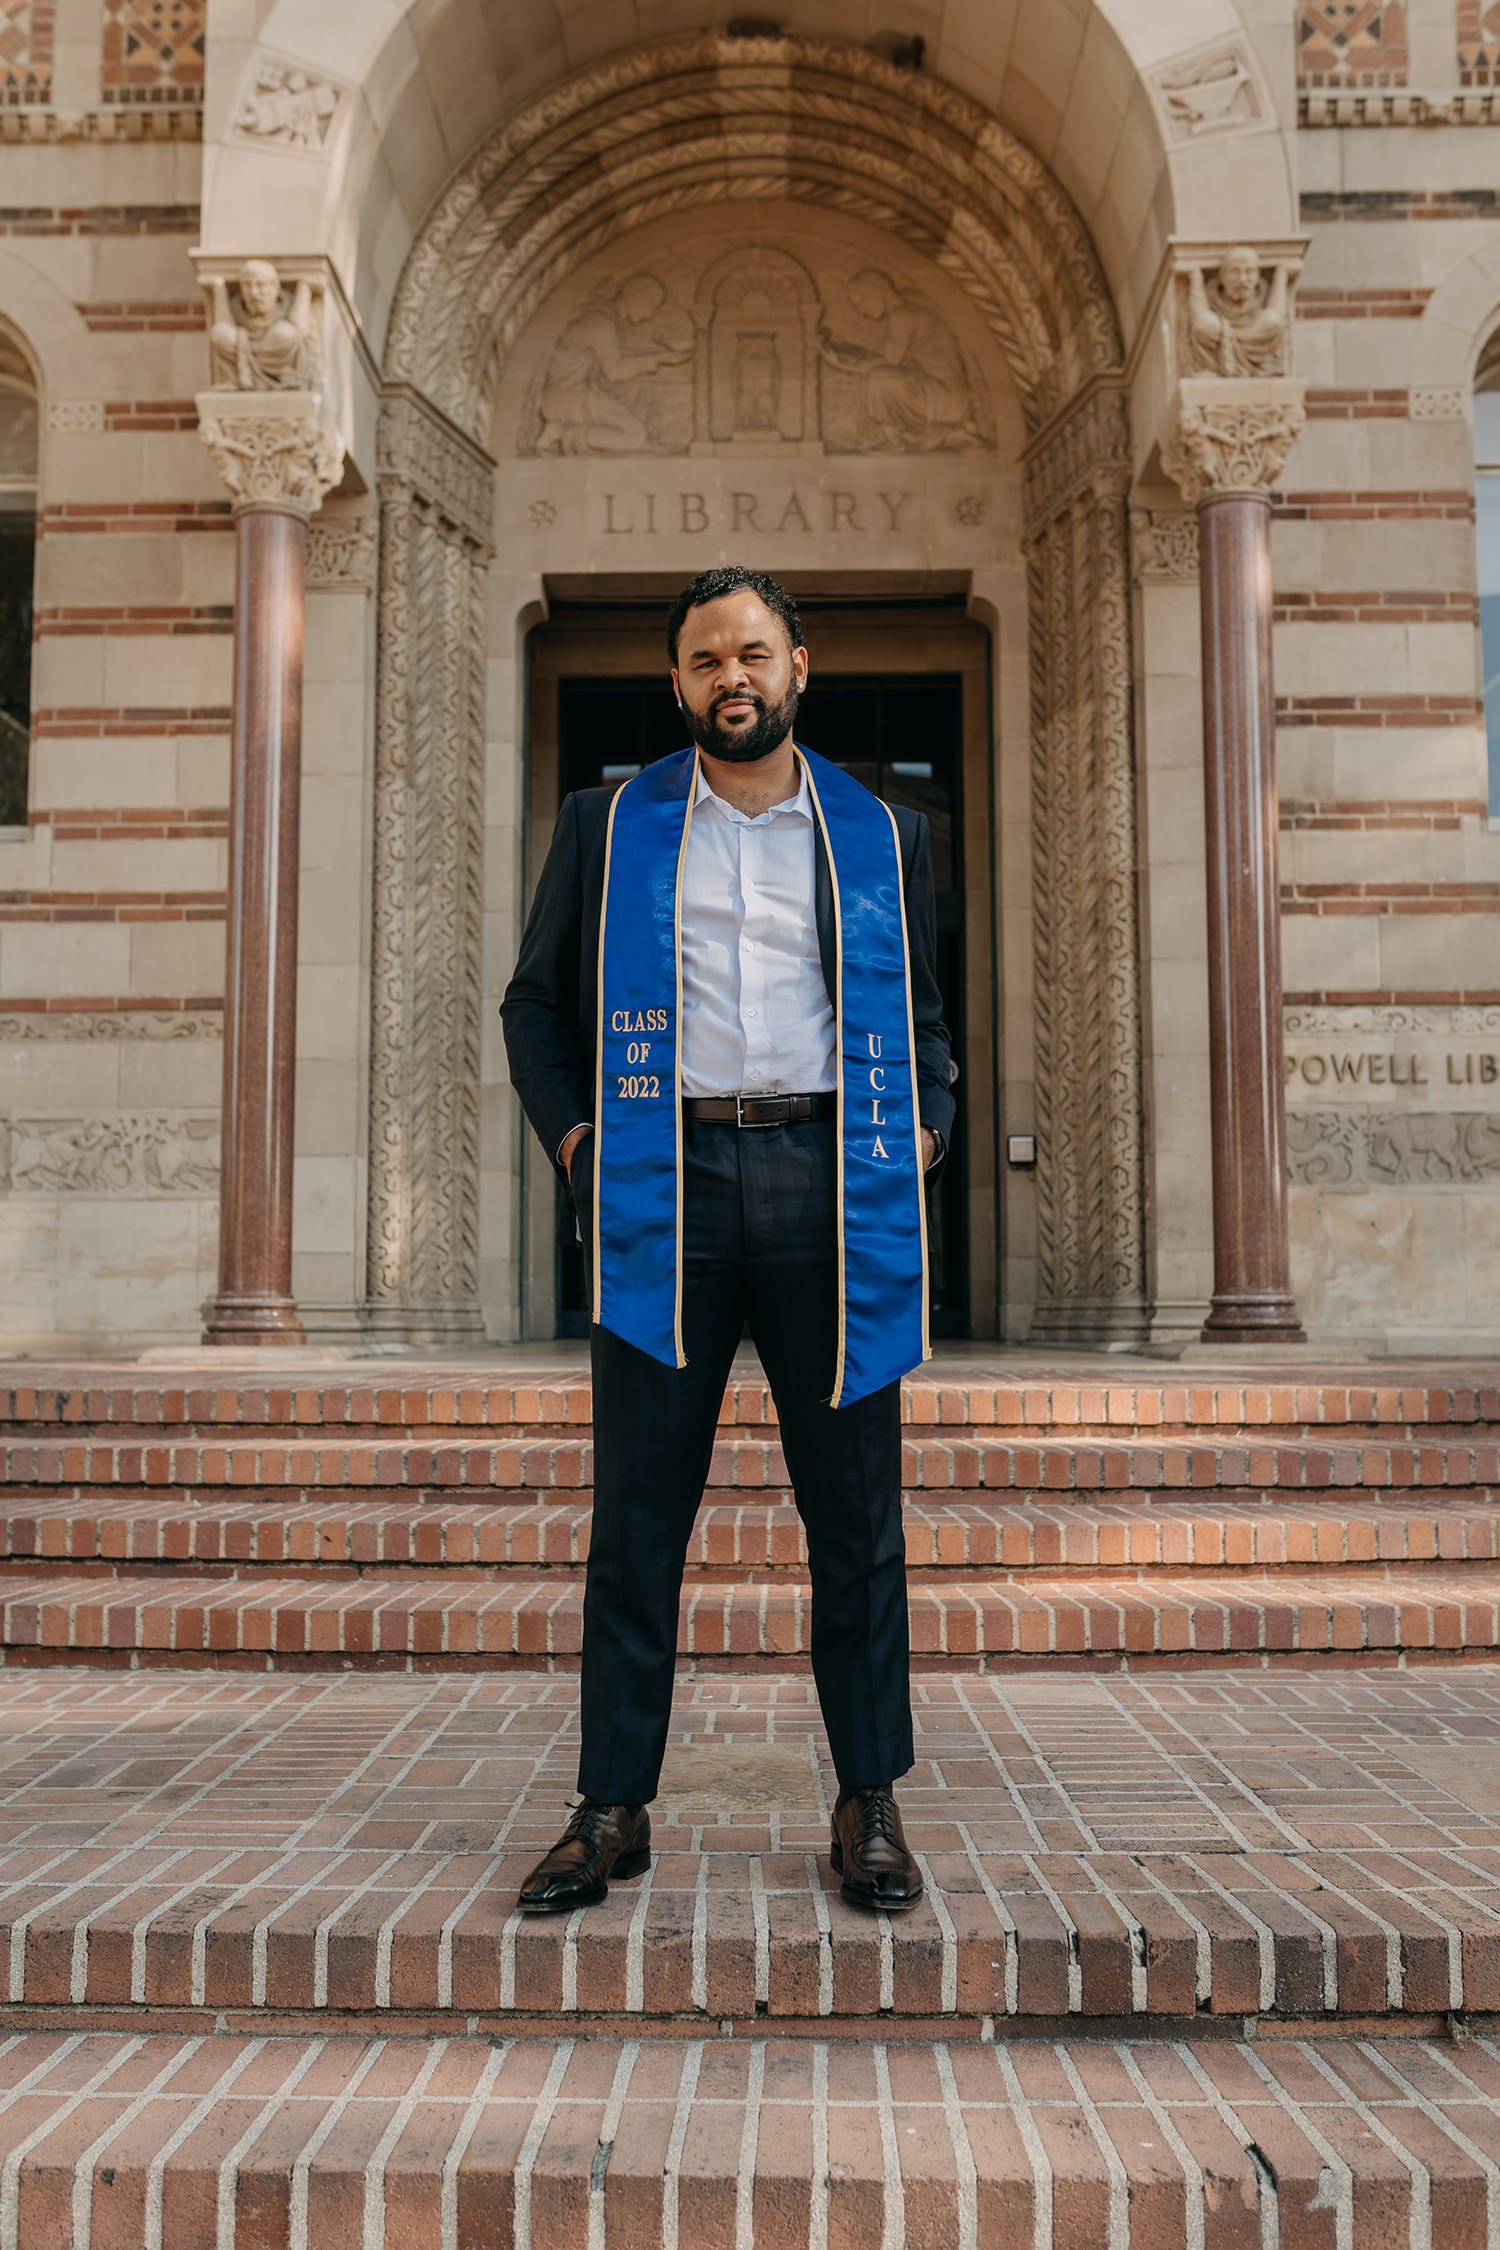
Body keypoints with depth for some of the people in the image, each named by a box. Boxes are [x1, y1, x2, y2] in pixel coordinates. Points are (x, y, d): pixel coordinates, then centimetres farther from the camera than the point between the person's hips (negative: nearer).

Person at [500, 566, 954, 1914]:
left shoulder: (884, 836, 15)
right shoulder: (607, 828, 13)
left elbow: (921, 1015, 22)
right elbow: (536, 1002, 16)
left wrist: (923, 1131, 6)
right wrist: (572, 1132, 1)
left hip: (832, 1189, 1)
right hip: (664, 1186, 0)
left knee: (857, 1511, 3)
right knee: (637, 1515, 2)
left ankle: (871, 1804, 16)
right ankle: (614, 1807, 14)